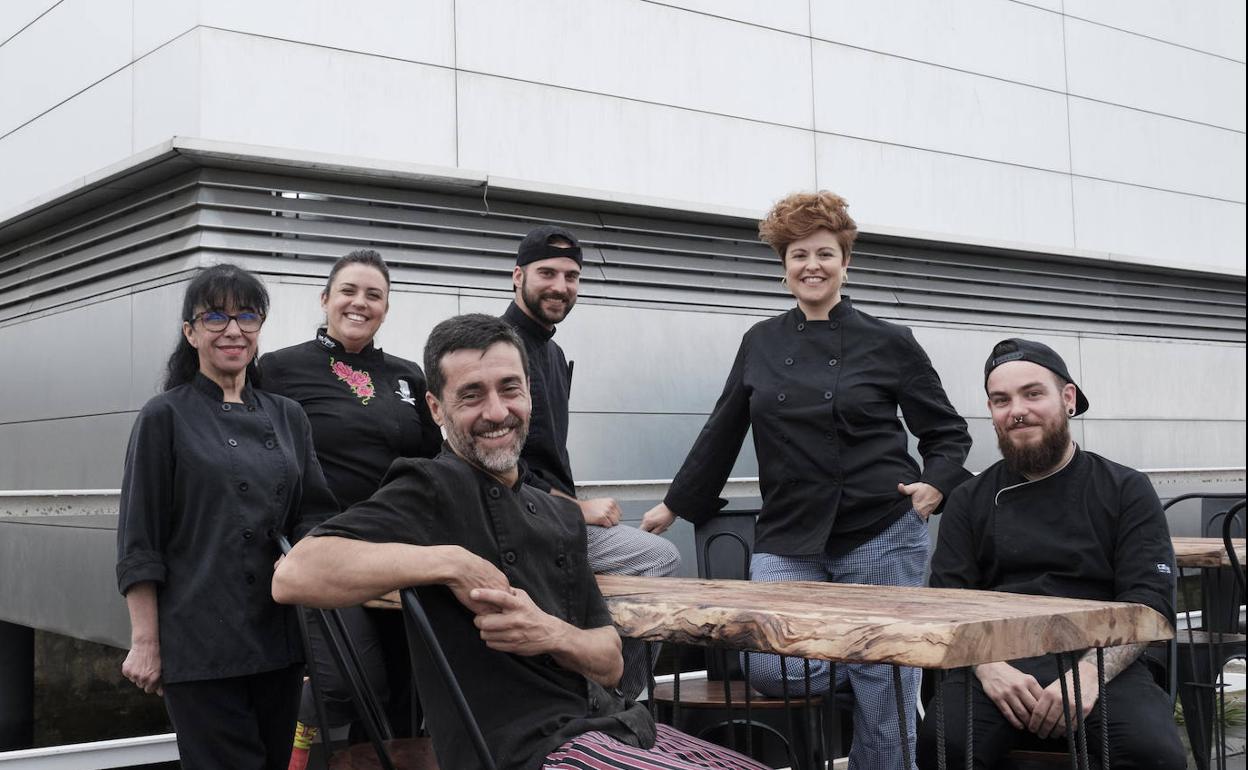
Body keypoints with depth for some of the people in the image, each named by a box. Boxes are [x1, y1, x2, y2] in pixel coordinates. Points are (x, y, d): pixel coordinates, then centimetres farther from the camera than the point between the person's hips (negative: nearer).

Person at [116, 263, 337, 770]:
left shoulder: (287, 416, 11)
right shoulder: (165, 417, -2)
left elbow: (314, 512, 12)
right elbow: (139, 543, -5)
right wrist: (145, 642, -9)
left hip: (280, 633, 5)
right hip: (201, 641, -5)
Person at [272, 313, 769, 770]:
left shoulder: (560, 516, 15)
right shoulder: (430, 492, -8)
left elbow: (610, 663, 11)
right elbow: (294, 577, -24)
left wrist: (551, 634, -10)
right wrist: (449, 562, -22)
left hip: (606, 726, 8)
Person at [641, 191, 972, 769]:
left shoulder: (889, 343, 2)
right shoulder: (761, 343, 9)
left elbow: (949, 433, 7)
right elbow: (722, 432, 18)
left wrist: (935, 485, -12)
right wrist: (675, 505, 21)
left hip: (880, 538, -2)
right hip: (787, 542, 2)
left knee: (884, 711, -2)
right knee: (773, 671, -18)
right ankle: (852, 659, 12)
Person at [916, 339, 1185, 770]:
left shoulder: (1126, 491, 11)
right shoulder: (970, 501, 16)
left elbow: (1149, 603, 1)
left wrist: (1090, 672, -18)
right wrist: (987, 667, -15)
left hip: (1102, 665, 0)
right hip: (998, 666, 0)